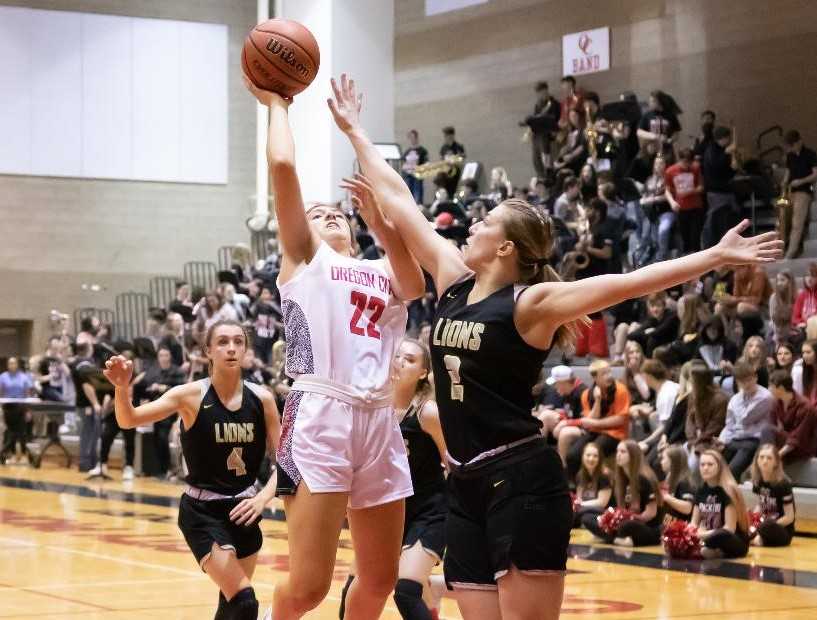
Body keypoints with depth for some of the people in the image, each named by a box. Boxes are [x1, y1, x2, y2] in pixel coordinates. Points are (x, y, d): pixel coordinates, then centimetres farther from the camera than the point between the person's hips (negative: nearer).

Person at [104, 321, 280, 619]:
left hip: (243, 510, 4)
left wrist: (263, 498, -19)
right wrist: (122, 387, -43)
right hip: (201, 512, -4)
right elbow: (129, 420, -22)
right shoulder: (192, 395, -13)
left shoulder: (261, 399, -5)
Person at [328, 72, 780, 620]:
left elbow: (627, 284, -17)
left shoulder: (530, 303, -9)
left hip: (523, 482, -7)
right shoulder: (454, 282, 10)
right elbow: (399, 202, 15)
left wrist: (717, 256, -24)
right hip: (466, 485, 7)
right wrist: (355, 131, 21)